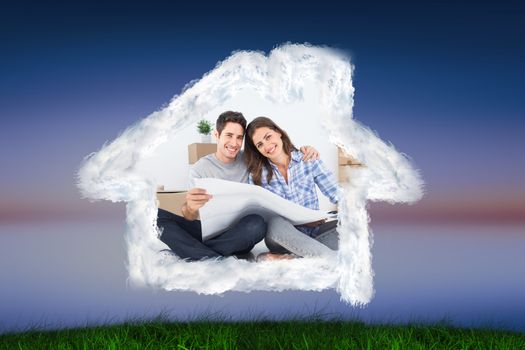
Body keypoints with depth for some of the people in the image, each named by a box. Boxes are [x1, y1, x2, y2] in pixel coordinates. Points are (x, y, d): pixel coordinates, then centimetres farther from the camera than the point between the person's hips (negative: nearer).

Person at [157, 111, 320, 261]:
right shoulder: (200, 168, 1)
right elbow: (190, 216, -10)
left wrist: (302, 150, -5)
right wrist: (190, 208, -37)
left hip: (238, 235, 0)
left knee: (257, 224, -36)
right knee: (157, 216, -25)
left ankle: (192, 252, -24)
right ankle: (218, 261, -35)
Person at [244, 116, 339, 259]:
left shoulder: (308, 160, 1)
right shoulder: (257, 175, 0)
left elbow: (336, 194, -2)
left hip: (313, 230, 1)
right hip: (281, 234, -1)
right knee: (276, 223, -36)